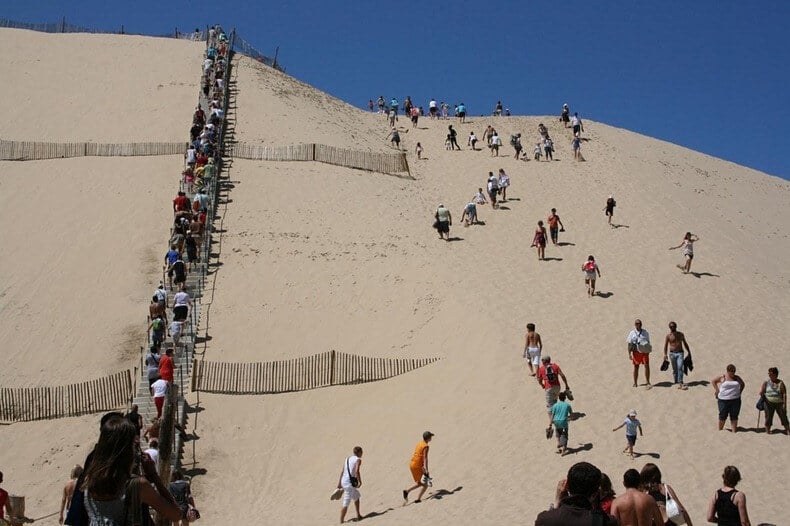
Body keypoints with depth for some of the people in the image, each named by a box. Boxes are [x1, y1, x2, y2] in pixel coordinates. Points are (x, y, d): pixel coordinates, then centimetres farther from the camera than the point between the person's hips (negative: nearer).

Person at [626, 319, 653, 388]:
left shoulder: (645, 332, 8)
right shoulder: (632, 333, 2)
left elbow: (648, 342, 16)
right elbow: (629, 344, 2)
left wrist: (648, 350, -1)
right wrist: (629, 354, -4)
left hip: (645, 352, 1)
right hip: (636, 352, -1)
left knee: (647, 365, -10)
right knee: (636, 367, 7)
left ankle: (647, 383, -8)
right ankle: (635, 383, 19)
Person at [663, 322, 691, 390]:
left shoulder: (681, 334, 9)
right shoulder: (668, 336, 1)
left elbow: (685, 343, 18)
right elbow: (665, 346, -4)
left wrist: (689, 352, 16)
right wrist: (665, 354, -16)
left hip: (680, 353, 0)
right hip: (672, 353, 0)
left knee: (680, 368, -15)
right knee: (675, 369, 5)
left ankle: (680, 383, -18)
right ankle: (677, 382, 15)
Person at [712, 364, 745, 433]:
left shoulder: (737, 378, 6)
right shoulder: (722, 377, -2)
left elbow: (742, 384, 24)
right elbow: (713, 381, 7)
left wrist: (739, 392, 11)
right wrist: (717, 390, 0)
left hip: (735, 400, 2)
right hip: (723, 400, -2)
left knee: (734, 416, 5)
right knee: (723, 416, 4)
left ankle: (734, 431, 10)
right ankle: (720, 431, 18)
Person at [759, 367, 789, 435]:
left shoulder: (780, 383, -2)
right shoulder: (766, 382, 1)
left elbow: (784, 394, -3)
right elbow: (761, 392, 5)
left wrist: (784, 404, -8)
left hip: (779, 403, -1)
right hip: (769, 403, 1)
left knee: (783, 417, 1)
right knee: (768, 417, 4)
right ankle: (767, 430, 17)